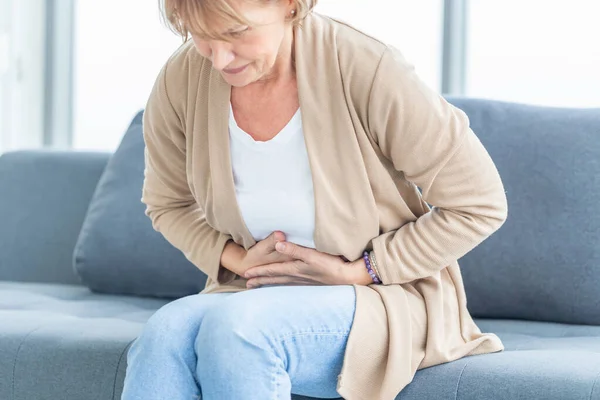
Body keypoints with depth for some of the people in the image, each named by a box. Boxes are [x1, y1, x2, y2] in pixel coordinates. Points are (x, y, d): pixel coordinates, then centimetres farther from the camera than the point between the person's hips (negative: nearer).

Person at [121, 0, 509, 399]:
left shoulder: (366, 71, -20)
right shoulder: (180, 82, -6)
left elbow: (480, 205, -10)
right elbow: (167, 204, 14)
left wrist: (356, 272, -13)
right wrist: (238, 260, -6)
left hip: (387, 299, -4)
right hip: (250, 295, 4)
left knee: (235, 326, -35)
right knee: (165, 333, -31)